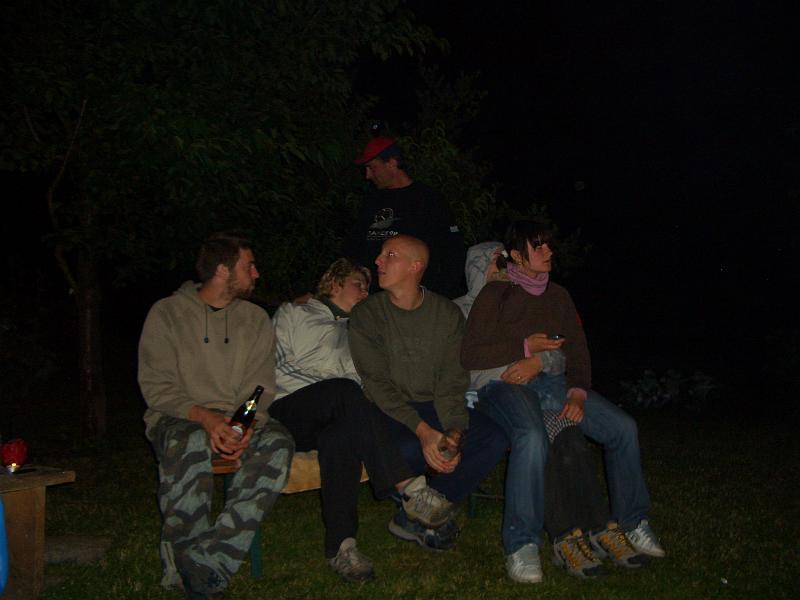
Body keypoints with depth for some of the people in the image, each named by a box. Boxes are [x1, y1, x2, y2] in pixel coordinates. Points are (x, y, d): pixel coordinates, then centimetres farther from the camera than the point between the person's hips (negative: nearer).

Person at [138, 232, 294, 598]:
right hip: (178, 418, -3)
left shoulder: (256, 320, 12)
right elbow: (156, 386, -6)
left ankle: (204, 563, -35)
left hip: (238, 421, 3)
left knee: (278, 442, -31)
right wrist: (204, 417, -23)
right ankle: (184, 553, -25)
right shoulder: (167, 314, 2)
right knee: (191, 442, -39)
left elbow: (261, 389, 5)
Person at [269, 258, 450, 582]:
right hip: (288, 413, -4)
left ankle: (341, 544, -42)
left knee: (342, 436, -35)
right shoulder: (293, 314, 17)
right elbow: (277, 368, 3)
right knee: (345, 389, -34)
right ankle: (407, 486, -41)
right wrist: (338, 394, -7)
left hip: (333, 419, 4)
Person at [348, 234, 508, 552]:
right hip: (388, 411, -3)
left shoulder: (448, 314, 3)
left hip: (433, 407, 3)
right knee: (409, 449, -35)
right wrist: (422, 430, -25)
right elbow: (377, 383, -12)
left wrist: (454, 432, -22)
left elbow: (452, 382, -3)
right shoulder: (366, 314, -4)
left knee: (495, 439, -20)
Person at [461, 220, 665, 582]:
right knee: (532, 436, -38)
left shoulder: (558, 295, 19)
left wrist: (577, 392, -6)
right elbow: (470, 355, -6)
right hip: (505, 385, -5)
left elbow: (577, 351, 13)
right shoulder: (496, 293, 2)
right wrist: (526, 347, -8)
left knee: (623, 427, -11)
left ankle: (631, 523, 5)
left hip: (553, 381, 6)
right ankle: (521, 543, -27)